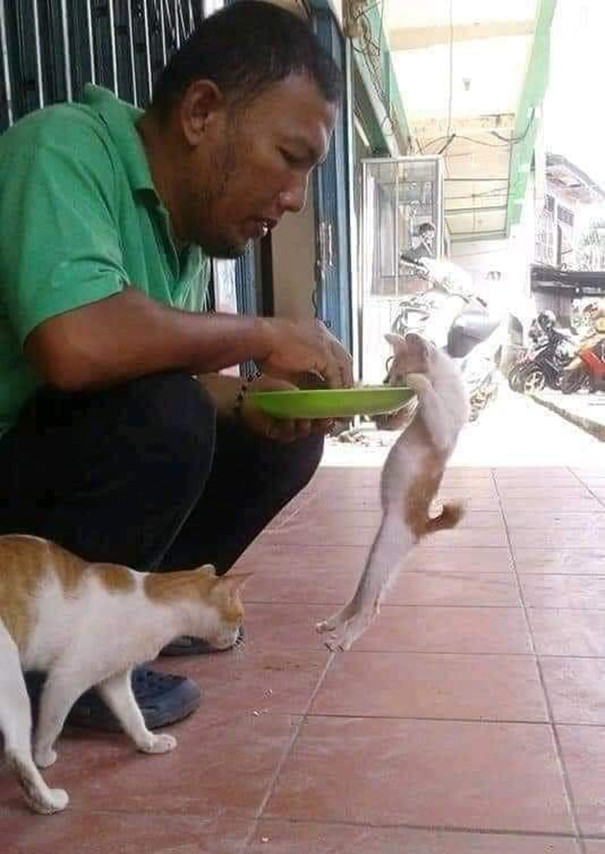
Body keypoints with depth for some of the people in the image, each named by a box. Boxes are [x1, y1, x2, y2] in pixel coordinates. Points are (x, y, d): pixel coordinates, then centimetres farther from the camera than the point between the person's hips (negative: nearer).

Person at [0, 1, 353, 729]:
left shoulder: (187, 216, 1)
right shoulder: (64, 149, -22)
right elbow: (77, 345, -40)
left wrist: (248, 400, -13)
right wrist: (263, 335, -26)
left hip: (75, 464, 8)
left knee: (280, 440, 2)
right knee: (163, 418, -31)